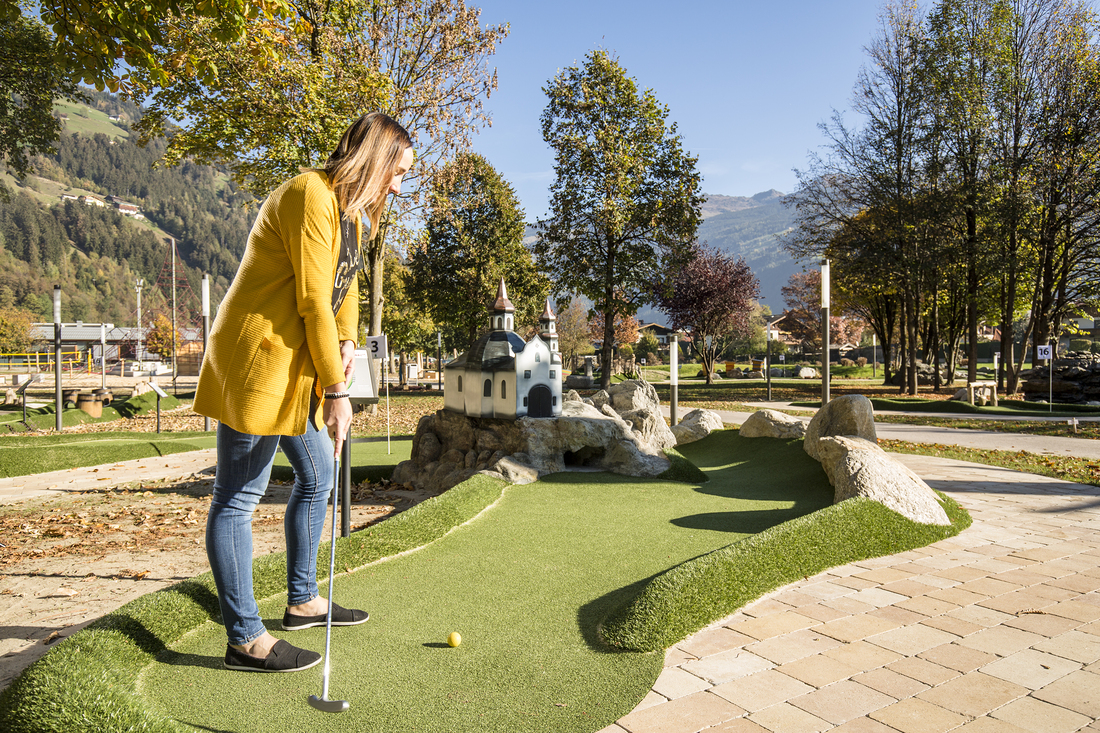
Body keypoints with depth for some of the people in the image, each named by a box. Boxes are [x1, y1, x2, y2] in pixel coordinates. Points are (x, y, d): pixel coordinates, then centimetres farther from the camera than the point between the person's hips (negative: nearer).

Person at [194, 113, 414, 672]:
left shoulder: (351, 209, 16)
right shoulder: (310, 194, -16)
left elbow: (344, 284, 18)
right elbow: (312, 300, -19)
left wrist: (347, 343, -2)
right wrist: (336, 389, -16)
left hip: (297, 368, 11)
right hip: (258, 359, -11)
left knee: (317, 475, 17)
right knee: (238, 497, -1)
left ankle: (302, 601, 33)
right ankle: (244, 638, 8)